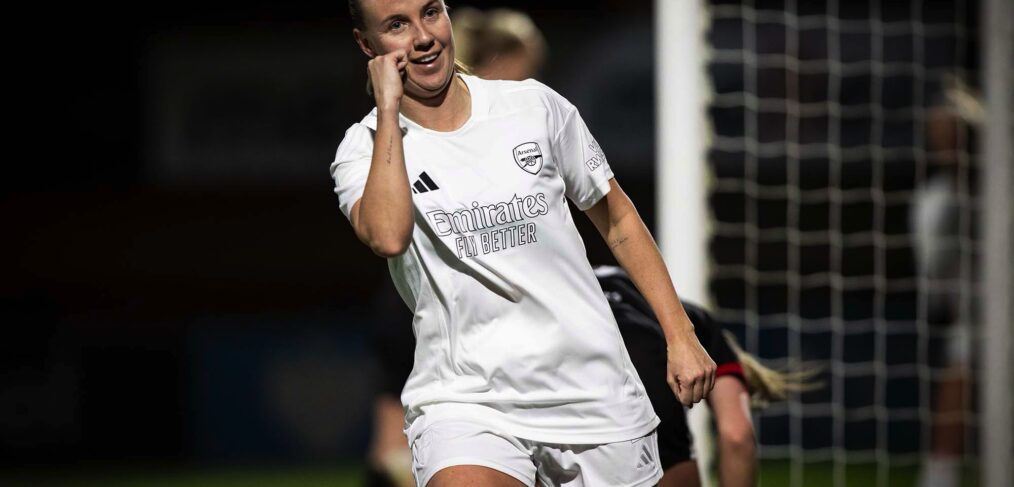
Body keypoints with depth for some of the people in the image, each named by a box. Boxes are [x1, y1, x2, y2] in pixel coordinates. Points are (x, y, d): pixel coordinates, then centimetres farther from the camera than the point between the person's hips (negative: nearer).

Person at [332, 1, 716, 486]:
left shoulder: (535, 105, 5)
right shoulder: (365, 149, -1)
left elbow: (617, 220, 15)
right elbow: (388, 237, -23)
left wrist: (680, 336, 8)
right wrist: (388, 109, -15)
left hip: (594, 389, 3)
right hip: (463, 401, -3)